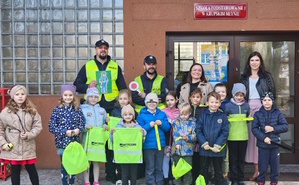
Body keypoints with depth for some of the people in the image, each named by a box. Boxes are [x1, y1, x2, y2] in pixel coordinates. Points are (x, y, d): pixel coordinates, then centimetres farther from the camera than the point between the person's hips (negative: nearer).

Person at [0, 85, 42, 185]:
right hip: (12, 148, 0)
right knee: (15, 171, 12)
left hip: (28, 147, 1)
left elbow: (38, 126, 1)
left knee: (32, 170, 11)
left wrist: (29, 135, -14)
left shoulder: (32, 110, 1)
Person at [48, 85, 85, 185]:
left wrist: (78, 130, -15)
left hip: (75, 142, 2)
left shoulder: (78, 110, 1)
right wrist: (65, 132, -17)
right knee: (64, 165, 4)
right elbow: (51, 127, -7)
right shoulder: (57, 110, -5)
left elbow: (82, 123, 6)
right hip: (62, 143, -2)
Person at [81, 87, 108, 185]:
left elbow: (105, 122, 13)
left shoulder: (102, 110, 11)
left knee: (97, 161, 9)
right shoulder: (82, 109, -2)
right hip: (87, 139, -3)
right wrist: (85, 127, -24)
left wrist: (105, 126, -8)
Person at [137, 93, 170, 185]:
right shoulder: (141, 115, -3)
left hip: (160, 144, 3)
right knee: (150, 168, 5)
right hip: (148, 145, -3)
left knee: (159, 167, 16)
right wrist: (149, 126, -19)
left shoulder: (162, 114, 7)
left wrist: (161, 124, -13)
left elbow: (167, 128, 4)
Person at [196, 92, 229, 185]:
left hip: (218, 150, -1)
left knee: (218, 172, 14)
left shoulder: (222, 116, -4)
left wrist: (217, 145, -14)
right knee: (203, 171, 14)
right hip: (204, 149, 1)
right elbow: (198, 131, -4)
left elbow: (225, 133, -7)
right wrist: (203, 143, -14)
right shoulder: (203, 116, -1)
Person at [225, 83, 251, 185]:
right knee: (233, 159, 5)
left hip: (243, 136, 3)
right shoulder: (228, 106, -4)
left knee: (241, 159, 12)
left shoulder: (246, 106, 6)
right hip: (232, 136, -3)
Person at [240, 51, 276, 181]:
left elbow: (272, 93, 3)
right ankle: (257, 169, 8)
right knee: (251, 136, 1)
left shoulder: (267, 76, 6)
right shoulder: (244, 77, 14)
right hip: (248, 108, 3)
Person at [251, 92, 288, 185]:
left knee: (275, 166, 10)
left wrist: (273, 128, -16)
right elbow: (254, 128, -5)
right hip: (263, 145, -1)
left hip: (275, 144, 1)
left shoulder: (277, 113, 2)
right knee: (262, 167, 5)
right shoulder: (258, 114, 0)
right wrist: (263, 138, -17)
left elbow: (285, 126, -3)